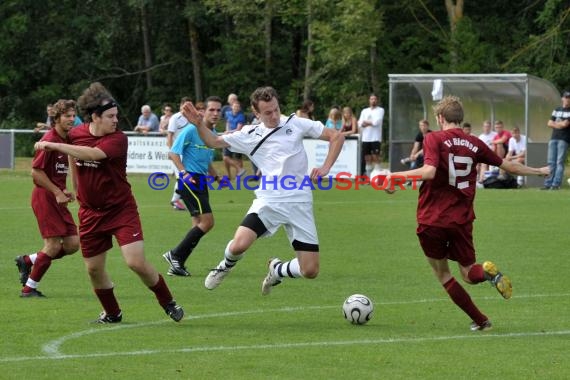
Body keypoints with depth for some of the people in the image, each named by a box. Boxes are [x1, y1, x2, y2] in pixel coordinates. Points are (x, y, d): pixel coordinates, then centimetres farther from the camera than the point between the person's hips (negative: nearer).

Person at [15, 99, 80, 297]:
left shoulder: (67, 140, 12)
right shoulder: (50, 140, -15)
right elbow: (36, 172, -17)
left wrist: (64, 190, 6)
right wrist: (57, 192, -16)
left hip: (57, 198, 9)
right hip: (44, 197, -9)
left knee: (72, 244, 3)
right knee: (53, 245, -9)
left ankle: (28, 261, 19)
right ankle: (29, 288, 4)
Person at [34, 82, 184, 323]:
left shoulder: (118, 139, -18)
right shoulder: (76, 134, -2)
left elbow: (93, 153, -37)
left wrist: (55, 146, -39)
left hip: (121, 210, -5)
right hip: (90, 211, 5)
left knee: (136, 262, -14)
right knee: (93, 268, 7)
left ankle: (168, 303, 8)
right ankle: (112, 313, 28)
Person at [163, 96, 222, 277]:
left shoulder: (213, 134, 14)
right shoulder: (191, 130, -11)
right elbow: (173, 153, -12)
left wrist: (217, 177, 18)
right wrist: (184, 173, -22)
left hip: (201, 181, 9)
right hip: (190, 180, -9)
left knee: (199, 225, 6)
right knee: (207, 221, -15)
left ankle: (177, 265, 9)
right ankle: (176, 255, -7)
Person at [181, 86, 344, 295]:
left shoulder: (296, 124, 0)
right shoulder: (250, 135, 5)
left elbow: (336, 136, 4)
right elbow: (214, 142, 15)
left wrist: (325, 168, -7)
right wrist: (198, 123, -3)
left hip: (299, 203, 0)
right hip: (268, 201, 0)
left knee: (310, 271, -6)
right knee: (238, 245, -25)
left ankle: (277, 270, 29)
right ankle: (224, 268, 13)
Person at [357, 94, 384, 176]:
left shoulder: (380, 110, 5)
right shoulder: (364, 111, 18)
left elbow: (377, 122, -9)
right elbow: (360, 123, 7)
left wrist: (366, 122, -1)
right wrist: (371, 123, -9)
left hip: (375, 137, -4)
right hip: (365, 138, 4)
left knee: (376, 157, -10)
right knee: (367, 158, 4)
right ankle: (368, 175, 8)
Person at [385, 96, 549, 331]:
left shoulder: (433, 139, -7)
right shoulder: (474, 144, 6)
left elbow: (429, 172, -23)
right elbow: (508, 166, 15)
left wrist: (396, 176, -15)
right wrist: (538, 171, 31)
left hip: (432, 221, -3)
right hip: (462, 221, 3)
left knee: (443, 275, 14)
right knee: (469, 273, 15)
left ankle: (480, 320, 5)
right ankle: (487, 272, -22)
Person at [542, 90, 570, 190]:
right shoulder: (556, 110, 18)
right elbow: (550, 123, 12)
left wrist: (555, 123, 4)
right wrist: (560, 124, -3)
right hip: (553, 138, 6)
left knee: (560, 162, -9)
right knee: (551, 162, 3)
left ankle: (556, 184, -13)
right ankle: (548, 183, 3)